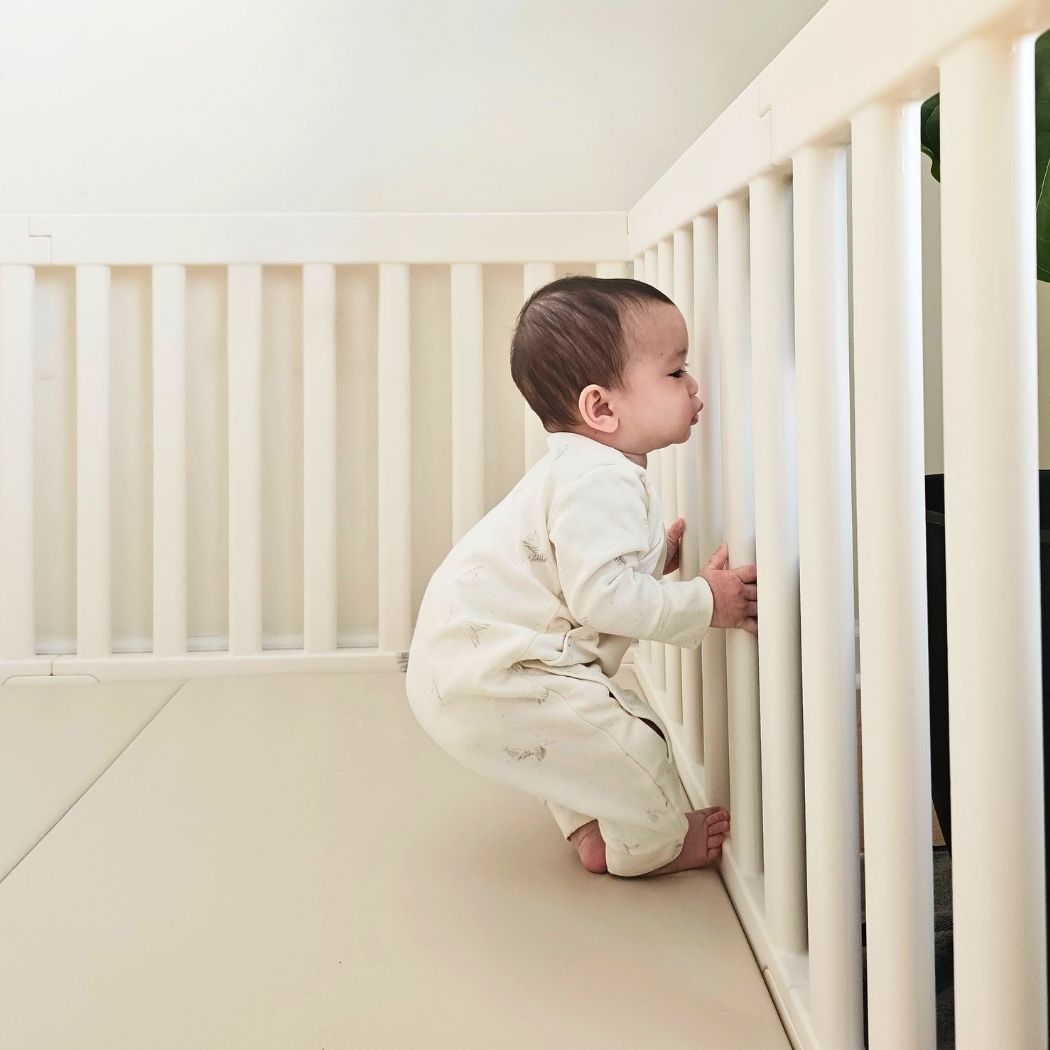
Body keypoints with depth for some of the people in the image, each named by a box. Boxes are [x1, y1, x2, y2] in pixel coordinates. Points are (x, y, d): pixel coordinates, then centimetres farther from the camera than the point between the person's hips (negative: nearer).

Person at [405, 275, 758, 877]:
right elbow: (602, 595, -30)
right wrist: (704, 604, -20)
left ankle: (596, 828, 34)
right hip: (484, 678, -11)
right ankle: (656, 844, 15)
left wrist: (656, 556, 12)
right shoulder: (597, 481, -23)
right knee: (632, 745, -10)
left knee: (623, 717, 23)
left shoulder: (589, 470, 13)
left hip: (475, 657, 11)